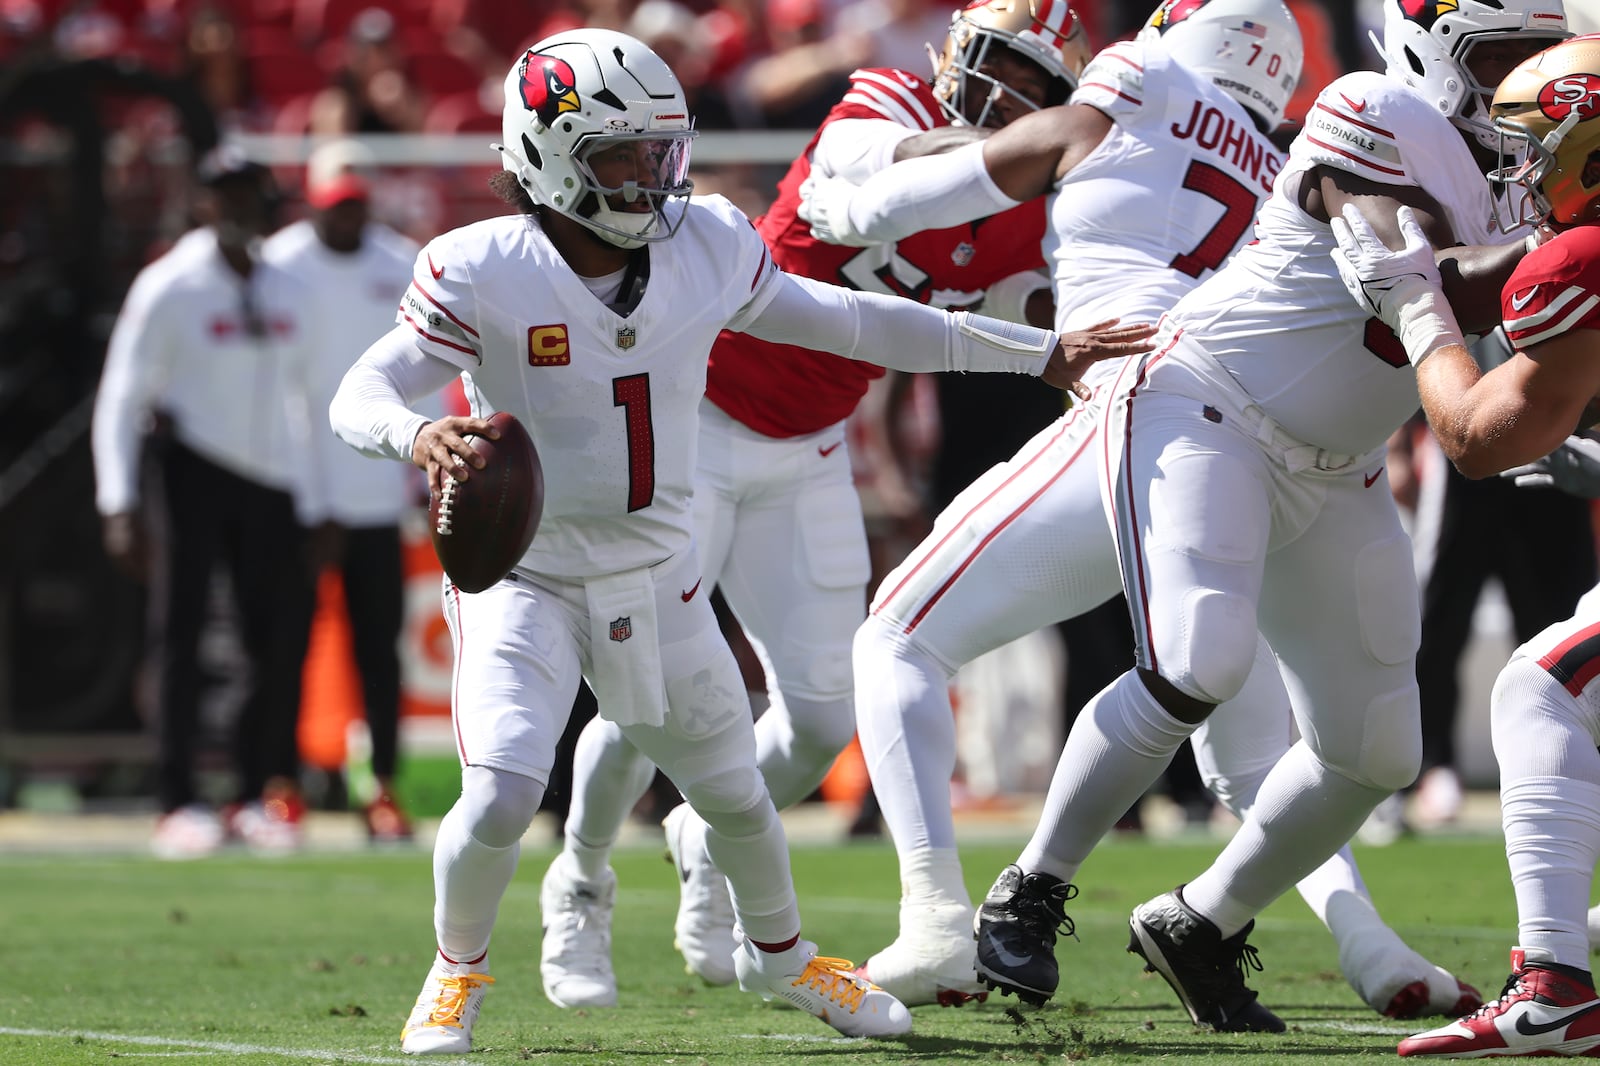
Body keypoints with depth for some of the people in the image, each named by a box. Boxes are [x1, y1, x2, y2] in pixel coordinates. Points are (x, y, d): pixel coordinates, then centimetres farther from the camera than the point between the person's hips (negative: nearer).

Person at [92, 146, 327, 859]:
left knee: (283, 635, 2)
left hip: (273, 480, 5)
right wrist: (120, 503, -15)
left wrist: (314, 505, 15)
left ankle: (258, 793, 13)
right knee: (177, 630, -8)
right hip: (190, 468, -5)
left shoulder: (287, 292, 11)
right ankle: (178, 802, -6)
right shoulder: (168, 289, -5)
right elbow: (120, 398, -7)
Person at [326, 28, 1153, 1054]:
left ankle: (779, 953, 46)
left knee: (736, 796, 15)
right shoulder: (483, 273, -18)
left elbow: (843, 322, 5)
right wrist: (418, 436, -46)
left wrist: (1039, 351, 8)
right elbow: (362, 394, -20)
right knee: (501, 797, -21)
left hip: (659, 579, 4)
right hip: (524, 577, -4)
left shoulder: (707, 249, -6)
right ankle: (458, 971, 8)